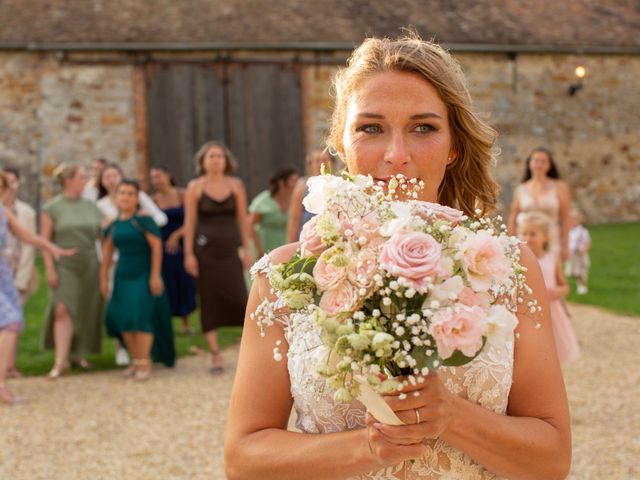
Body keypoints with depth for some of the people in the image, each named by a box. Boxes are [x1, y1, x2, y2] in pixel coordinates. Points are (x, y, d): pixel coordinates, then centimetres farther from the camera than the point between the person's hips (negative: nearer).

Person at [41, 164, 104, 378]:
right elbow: (44, 240, -6)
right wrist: (49, 268, -13)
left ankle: (79, 353, 19)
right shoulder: (52, 207, -2)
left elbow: (103, 234, 11)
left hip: (88, 266, 4)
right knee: (63, 310, -12)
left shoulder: (90, 206, 9)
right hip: (64, 266, -4)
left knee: (86, 312, 5)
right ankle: (61, 360, -12)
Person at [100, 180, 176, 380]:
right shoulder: (112, 224, 6)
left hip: (144, 275, -5)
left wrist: (155, 275, -15)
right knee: (122, 319, 3)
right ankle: (135, 360, 19)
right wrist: (103, 278, 8)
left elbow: (156, 246, -12)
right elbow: (107, 252, 11)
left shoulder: (143, 219, -9)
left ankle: (144, 363, -1)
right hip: (123, 276, 5)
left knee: (141, 316, -12)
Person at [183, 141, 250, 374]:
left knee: (238, 297, -8)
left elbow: (243, 218, 7)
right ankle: (215, 355, 7)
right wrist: (188, 254, -5)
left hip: (229, 249, 1)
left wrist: (246, 249, 3)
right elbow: (189, 221, -1)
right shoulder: (195, 187, 1)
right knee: (209, 301, 1)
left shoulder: (236, 185, 5)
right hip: (204, 250, -1)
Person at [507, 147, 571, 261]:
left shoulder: (559, 187, 4)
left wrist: (565, 246, -1)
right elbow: (512, 219, 12)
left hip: (552, 243, -1)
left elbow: (566, 218, 3)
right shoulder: (520, 190, 9)